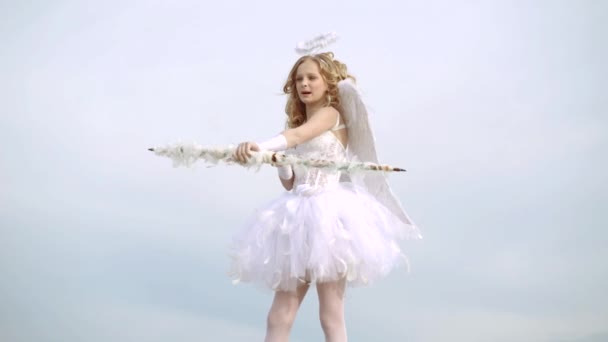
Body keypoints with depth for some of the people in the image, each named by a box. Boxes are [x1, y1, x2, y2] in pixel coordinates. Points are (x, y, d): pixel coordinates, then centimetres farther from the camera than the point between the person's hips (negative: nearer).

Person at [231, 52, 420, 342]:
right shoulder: (297, 124, 18)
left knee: (331, 316, -2)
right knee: (279, 315, 4)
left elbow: (298, 135, -25)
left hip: (328, 215, -7)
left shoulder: (332, 114, -4)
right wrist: (278, 158, -1)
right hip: (299, 218, 7)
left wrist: (259, 146, -42)